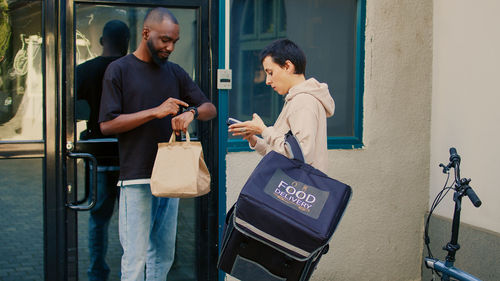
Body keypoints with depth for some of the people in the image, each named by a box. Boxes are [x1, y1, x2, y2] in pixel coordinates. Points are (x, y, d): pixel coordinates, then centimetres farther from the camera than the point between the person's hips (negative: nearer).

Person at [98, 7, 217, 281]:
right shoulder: (119, 69, -1)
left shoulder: (175, 72, 14)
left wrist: (192, 112, -11)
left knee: (164, 253, 10)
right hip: (136, 177, -5)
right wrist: (155, 112, -15)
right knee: (136, 255, -6)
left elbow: (210, 108, 13)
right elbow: (107, 124, -8)